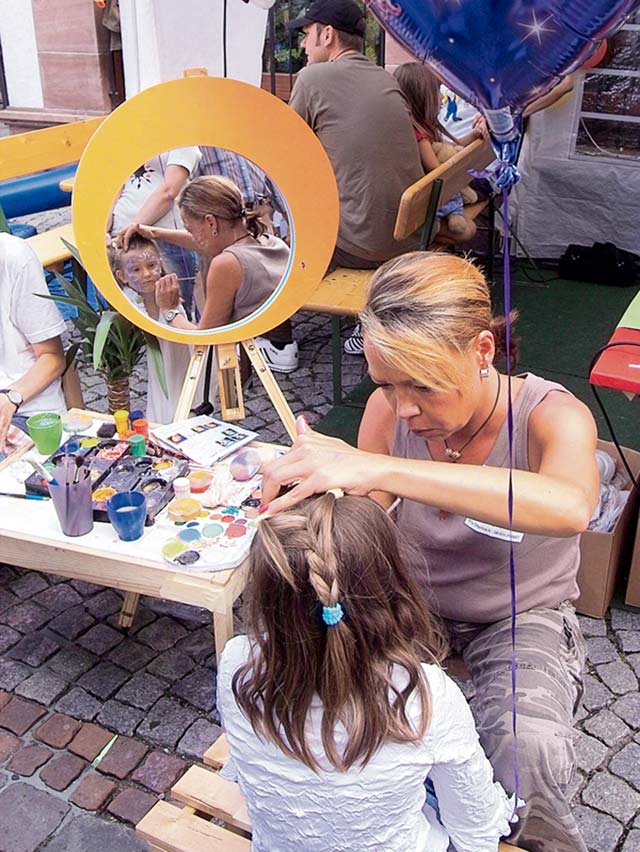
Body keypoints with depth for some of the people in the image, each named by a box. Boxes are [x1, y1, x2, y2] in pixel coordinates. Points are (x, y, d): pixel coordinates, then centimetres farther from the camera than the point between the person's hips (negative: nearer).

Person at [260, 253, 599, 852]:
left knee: (527, 748, -30)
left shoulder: (550, 415, -27)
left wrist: (378, 468, -59)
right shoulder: (389, 407, -17)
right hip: (415, 600, 3)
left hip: (522, 618, -3)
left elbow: (569, 506, -52)